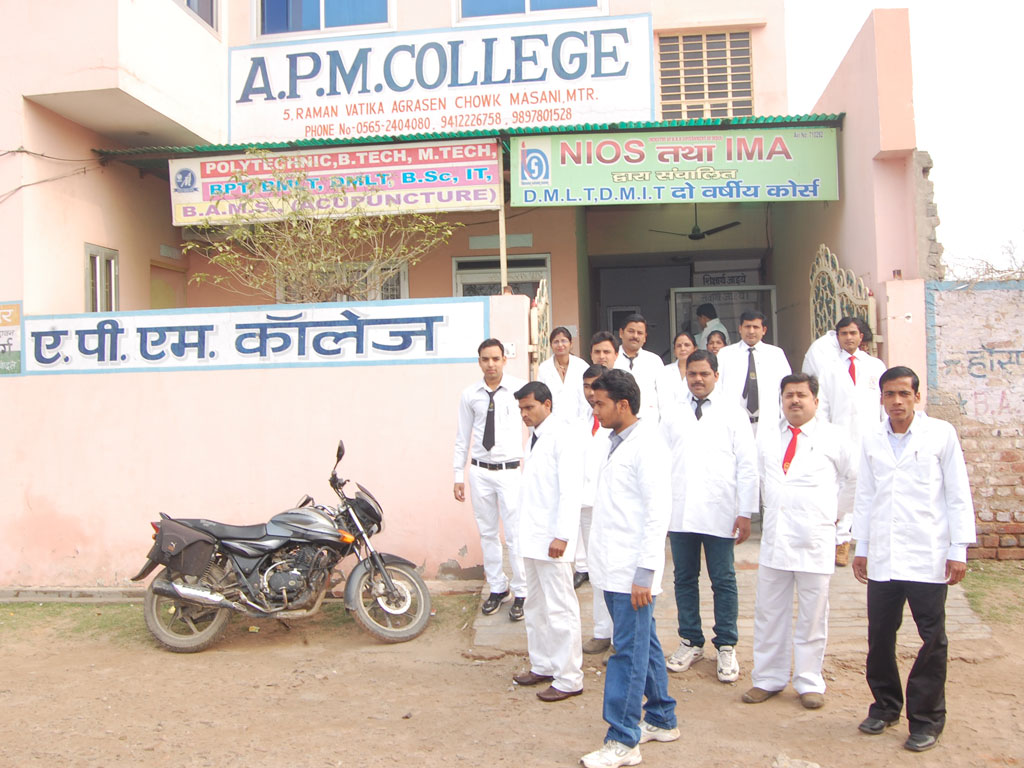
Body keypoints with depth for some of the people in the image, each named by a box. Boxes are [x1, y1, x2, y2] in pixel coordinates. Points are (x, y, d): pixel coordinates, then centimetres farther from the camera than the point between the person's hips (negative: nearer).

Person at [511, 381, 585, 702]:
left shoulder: (563, 435, -13)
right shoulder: (535, 436, 14)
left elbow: (570, 488, -19)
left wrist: (562, 535, -23)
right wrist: (526, 530, 11)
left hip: (552, 537, -9)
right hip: (533, 535, 9)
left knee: (560, 609, -1)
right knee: (535, 605, 18)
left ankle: (569, 679, 9)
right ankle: (542, 666, 32)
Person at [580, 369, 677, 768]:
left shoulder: (646, 444, -14)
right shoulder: (616, 442, 14)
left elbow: (658, 510, -18)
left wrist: (645, 571, -20)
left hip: (633, 570, -9)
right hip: (614, 567, 9)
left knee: (629, 650, -2)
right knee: (644, 645, 18)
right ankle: (661, 720, 31)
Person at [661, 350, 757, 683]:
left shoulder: (733, 414, 3)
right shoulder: (672, 417, 11)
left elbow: (747, 466, 0)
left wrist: (746, 512, -5)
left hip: (719, 513, -2)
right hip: (679, 513, 3)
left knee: (723, 581, 4)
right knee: (684, 579, 10)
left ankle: (726, 647, 18)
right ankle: (691, 641, 24)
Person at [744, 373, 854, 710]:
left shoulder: (832, 436, 2)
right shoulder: (768, 438, 11)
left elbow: (852, 479, 12)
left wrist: (834, 512, 12)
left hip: (814, 540, -3)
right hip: (774, 537, 3)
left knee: (812, 615, 5)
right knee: (768, 612, 7)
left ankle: (809, 683, 18)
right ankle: (768, 679, 19)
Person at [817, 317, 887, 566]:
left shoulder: (877, 366, 15)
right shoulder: (830, 369, 13)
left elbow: (886, 401, 13)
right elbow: (823, 407, 10)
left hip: (871, 434, 1)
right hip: (841, 434, -1)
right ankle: (841, 539, -3)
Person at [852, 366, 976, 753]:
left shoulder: (941, 433, -1)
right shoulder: (871, 440, 9)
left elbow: (957, 494, 0)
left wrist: (959, 549, -3)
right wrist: (861, 548, 12)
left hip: (928, 557, -3)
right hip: (882, 558, 3)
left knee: (932, 639, 3)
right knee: (880, 635, 8)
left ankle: (926, 718, 17)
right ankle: (885, 705, 25)